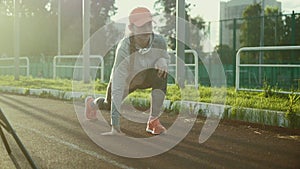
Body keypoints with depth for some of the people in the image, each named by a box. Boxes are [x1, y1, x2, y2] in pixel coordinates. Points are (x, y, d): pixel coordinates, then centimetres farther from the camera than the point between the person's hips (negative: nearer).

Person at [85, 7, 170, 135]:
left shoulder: (159, 41, -32)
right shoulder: (124, 48, -43)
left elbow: (166, 57, -4)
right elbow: (118, 88, -45)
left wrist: (162, 61, -33)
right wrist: (115, 126, -49)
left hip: (146, 76, 2)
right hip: (124, 78, -1)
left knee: (162, 74, -32)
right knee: (109, 105, 22)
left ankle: (153, 121, -19)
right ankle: (93, 103, 63)